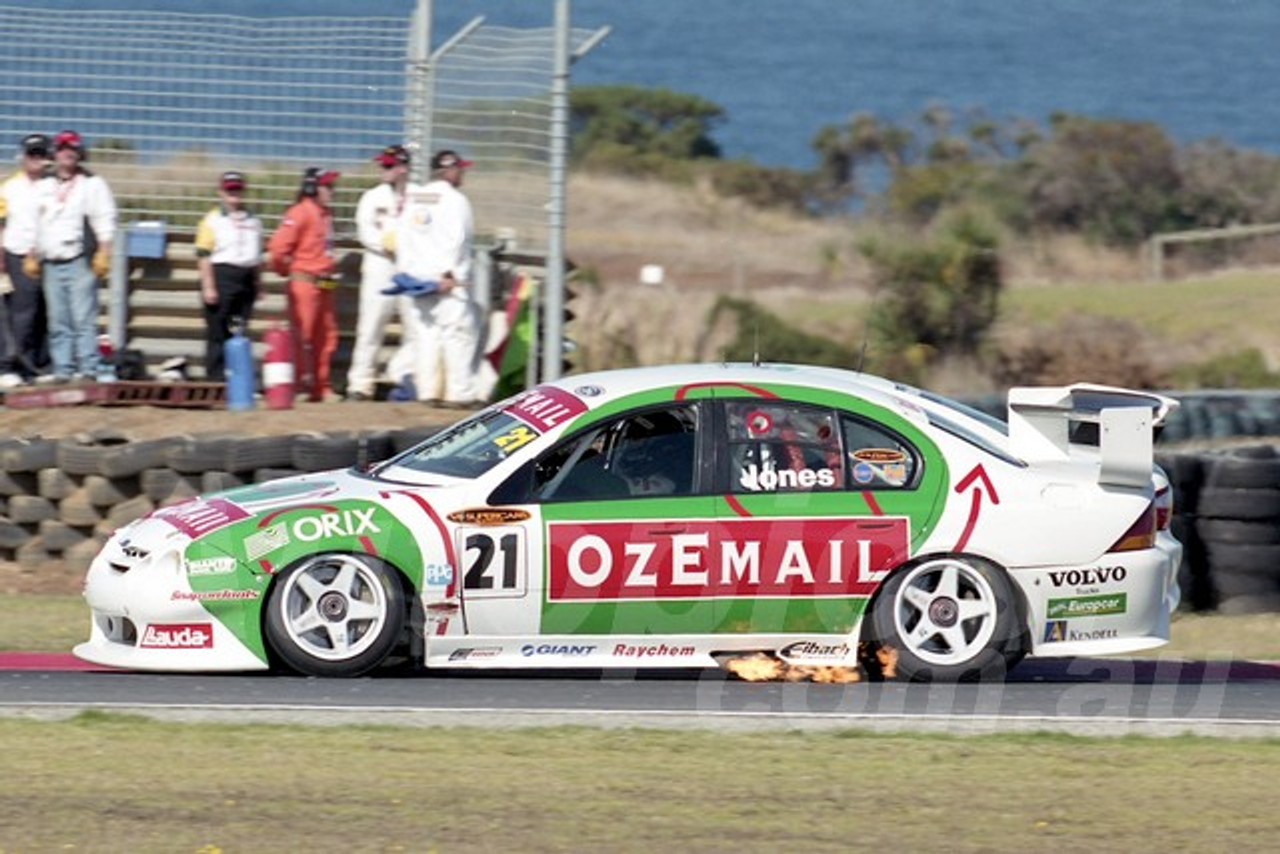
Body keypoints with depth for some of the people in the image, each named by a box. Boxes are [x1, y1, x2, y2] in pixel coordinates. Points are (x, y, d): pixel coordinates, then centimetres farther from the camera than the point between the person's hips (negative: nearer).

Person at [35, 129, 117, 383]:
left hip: (80, 261, -5)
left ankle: (88, 368, -12)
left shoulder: (93, 185, 4)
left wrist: (103, 254, -11)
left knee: (84, 318, -11)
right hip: (52, 264, 5)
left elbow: (105, 221, -1)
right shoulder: (44, 187, 19)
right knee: (58, 322, 3)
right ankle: (62, 369, 6)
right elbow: (36, 225, 24)